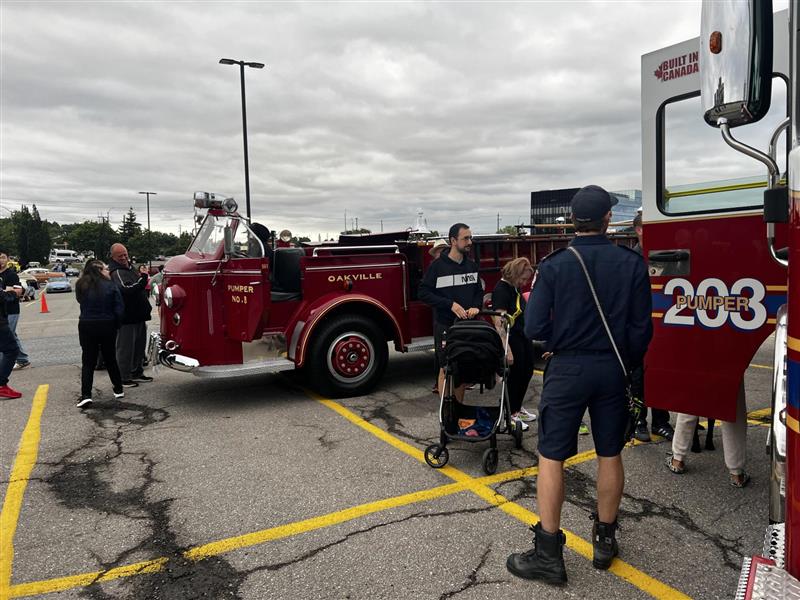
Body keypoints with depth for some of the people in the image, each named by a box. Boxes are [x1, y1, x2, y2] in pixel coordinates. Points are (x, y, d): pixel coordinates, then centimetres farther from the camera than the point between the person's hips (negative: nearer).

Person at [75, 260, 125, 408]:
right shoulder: (110, 286, -8)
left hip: (86, 327, 1)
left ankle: (86, 395, -6)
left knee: (88, 362, 5)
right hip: (107, 327, -1)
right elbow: (119, 308, -10)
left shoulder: (81, 286, 0)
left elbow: (81, 302, 8)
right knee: (110, 359, 15)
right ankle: (118, 389, 24)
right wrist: (115, 324, 2)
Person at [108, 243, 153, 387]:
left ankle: (137, 373, 30)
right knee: (125, 348, -2)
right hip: (127, 317, -10)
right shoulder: (116, 273, -15)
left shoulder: (130, 267, 15)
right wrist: (143, 277, -33)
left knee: (139, 346, 18)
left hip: (138, 315, 10)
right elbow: (127, 290, -32)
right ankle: (123, 378, 6)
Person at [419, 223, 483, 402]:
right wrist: (451, 304, -18)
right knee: (446, 369, 2)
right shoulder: (438, 266, -7)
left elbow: (479, 291, 17)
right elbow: (424, 293, -10)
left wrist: (476, 306, -5)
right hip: (445, 326, -5)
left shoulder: (471, 266, 9)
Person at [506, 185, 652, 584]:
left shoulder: (554, 265, -10)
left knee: (551, 457, 4)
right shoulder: (631, 263, -4)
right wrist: (627, 363, 14)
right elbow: (641, 328, -2)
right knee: (609, 454, 16)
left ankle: (548, 554, 8)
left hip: (567, 369, -3)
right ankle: (605, 541, 30)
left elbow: (534, 328, -12)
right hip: (613, 369, 3)